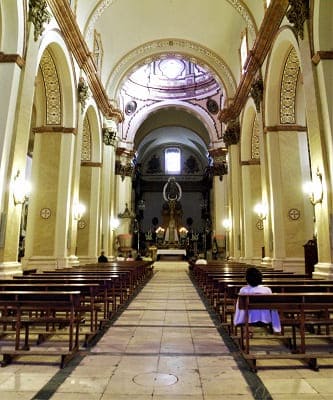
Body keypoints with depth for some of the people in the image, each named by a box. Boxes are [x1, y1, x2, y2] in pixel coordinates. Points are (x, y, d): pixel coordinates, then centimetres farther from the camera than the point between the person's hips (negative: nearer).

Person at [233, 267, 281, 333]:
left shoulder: (243, 290, -14)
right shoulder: (267, 290, -13)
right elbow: (272, 307, -4)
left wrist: (236, 322, 14)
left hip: (250, 320, 0)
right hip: (265, 320, 0)